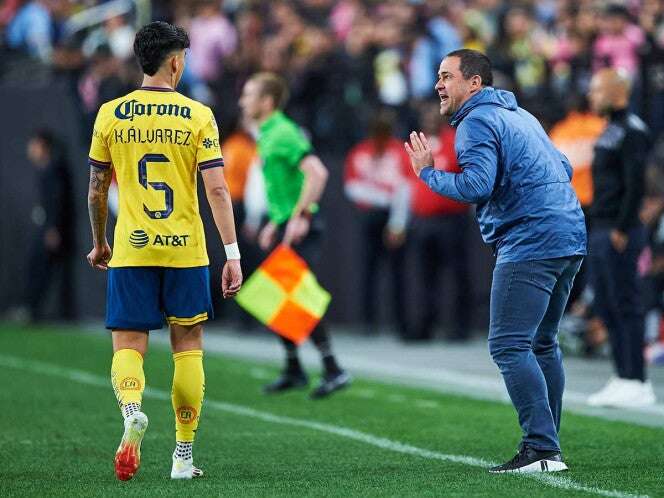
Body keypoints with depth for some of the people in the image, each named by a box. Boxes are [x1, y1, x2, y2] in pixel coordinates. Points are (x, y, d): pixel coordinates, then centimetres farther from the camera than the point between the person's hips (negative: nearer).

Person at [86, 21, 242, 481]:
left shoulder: (110, 115, 2)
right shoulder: (198, 116, -3)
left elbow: (96, 190, 8)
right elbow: (217, 189, -9)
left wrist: (99, 244, 23)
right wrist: (233, 254, -7)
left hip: (130, 252, 1)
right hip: (186, 251, -1)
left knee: (128, 346, 2)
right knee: (188, 348, 11)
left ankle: (132, 409, -30)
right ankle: (184, 455, 14)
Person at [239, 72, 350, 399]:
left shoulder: (283, 134, -16)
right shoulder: (268, 135, 16)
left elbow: (317, 173, -27)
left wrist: (300, 217, -27)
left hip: (298, 228, -10)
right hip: (285, 226, 10)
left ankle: (332, 370, -8)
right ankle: (293, 370, 19)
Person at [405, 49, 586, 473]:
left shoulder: (477, 122, -7)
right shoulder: (520, 115, 23)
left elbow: (476, 185, -20)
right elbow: (564, 168, 26)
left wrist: (428, 172, -6)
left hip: (529, 243, -10)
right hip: (570, 238, 10)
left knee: (509, 346, -12)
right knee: (542, 344, 17)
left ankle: (542, 449, -19)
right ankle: (546, 447, 19)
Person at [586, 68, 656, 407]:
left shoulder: (631, 131, -13)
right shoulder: (610, 131, 18)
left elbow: (635, 185, -19)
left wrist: (622, 230, -20)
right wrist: (600, 230, 17)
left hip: (620, 235, -10)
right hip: (601, 233, 10)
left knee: (626, 305, -8)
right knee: (606, 306, 11)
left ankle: (636, 383, -6)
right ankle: (624, 378, 16)